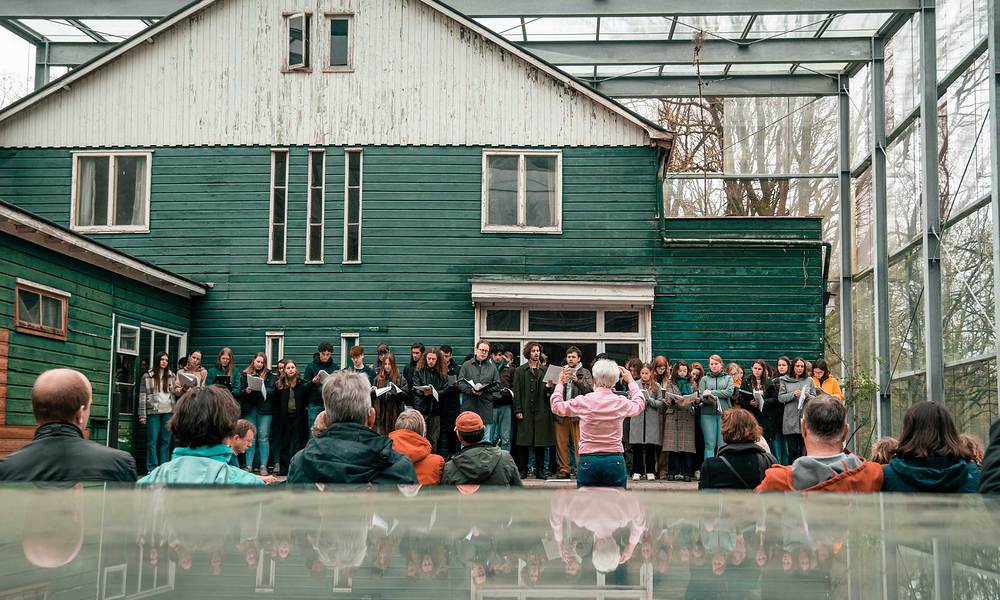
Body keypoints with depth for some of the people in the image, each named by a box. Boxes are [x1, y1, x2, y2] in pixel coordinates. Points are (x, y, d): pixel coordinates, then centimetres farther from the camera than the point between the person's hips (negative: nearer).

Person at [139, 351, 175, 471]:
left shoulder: (171, 375, 11)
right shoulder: (147, 376, 2)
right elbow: (142, 396, 0)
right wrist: (142, 415, -5)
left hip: (168, 411, 3)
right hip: (153, 411, -3)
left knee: (166, 441, 4)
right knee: (152, 440, -2)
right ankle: (152, 468, 2)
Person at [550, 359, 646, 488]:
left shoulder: (583, 402, -5)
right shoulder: (621, 403, -1)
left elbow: (556, 407, 12)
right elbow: (640, 403, 23)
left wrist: (560, 383, 25)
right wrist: (631, 381, 35)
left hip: (588, 460, -1)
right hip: (615, 461, 1)